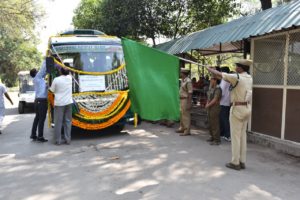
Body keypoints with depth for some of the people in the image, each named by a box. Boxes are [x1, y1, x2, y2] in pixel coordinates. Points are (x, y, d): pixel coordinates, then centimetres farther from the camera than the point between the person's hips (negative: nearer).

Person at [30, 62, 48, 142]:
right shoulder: (37, 77, -7)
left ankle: (33, 135, 21)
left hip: (38, 100, 9)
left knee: (37, 118, 15)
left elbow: (44, 71, 18)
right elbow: (43, 68, -7)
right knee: (42, 119, -4)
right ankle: (40, 137, -1)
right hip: (42, 101, -9)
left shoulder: (39, 78, 15)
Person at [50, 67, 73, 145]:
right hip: (68, 102, 3)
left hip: (59, 103, -3)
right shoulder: (70, 78, 1)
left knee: (58, 122, 4)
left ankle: (58, 140, 7)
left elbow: (52, 90, 2)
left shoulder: (56, 79, -9)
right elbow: (67, 74, 24)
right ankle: (68, 139, 10)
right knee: (68, 121, 9)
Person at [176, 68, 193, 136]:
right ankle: (182, 128, 28)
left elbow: (190, 93, -20)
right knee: (182, 114, 16)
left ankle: (187, 131, 1)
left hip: (186, 100, -9)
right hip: (182, 99, 9)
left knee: (186, 115, -5)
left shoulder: (188, 81, -17)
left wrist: (189, 104, -22)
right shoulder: (182, 80, 11)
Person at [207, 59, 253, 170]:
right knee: (243, 135, 12)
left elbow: (219, 75, -8)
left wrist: (209, 69, 8)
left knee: (235, 136, 0)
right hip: (246, 108, 8)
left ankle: (235, 163, 7)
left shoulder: (237, 77, -16)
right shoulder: (249, 78, 7)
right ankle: (242, 162, 19)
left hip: (237, 108, -8)